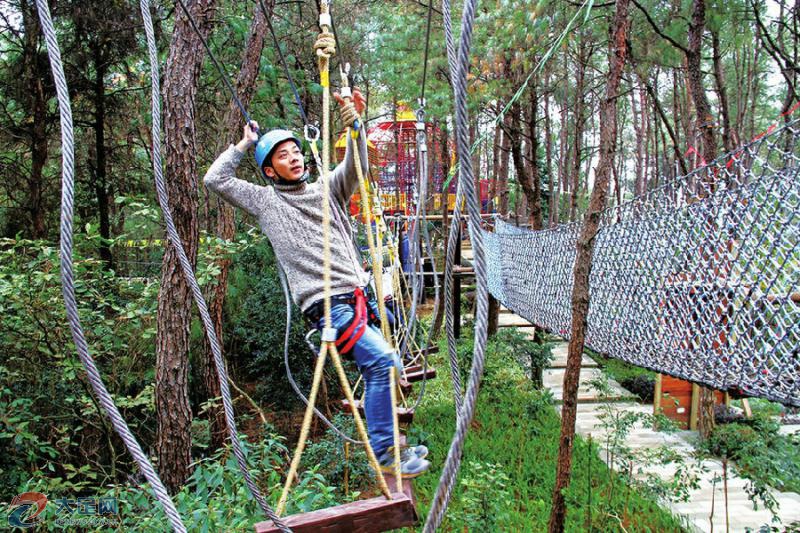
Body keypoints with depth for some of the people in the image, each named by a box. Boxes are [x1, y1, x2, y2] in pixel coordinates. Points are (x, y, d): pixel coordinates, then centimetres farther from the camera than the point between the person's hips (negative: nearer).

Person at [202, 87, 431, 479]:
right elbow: (216, 179, 4)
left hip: (359, 296, 6)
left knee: (377, 370, 18)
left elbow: (355, 166, -1)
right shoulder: (266, 201, 9)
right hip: (326, 304, -6)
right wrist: (244, 144, 10)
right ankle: (385, 453, -9)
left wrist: (353, 123, -17)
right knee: (383, 361, -20)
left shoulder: (327, 190, 16)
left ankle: (385, 443, 39)